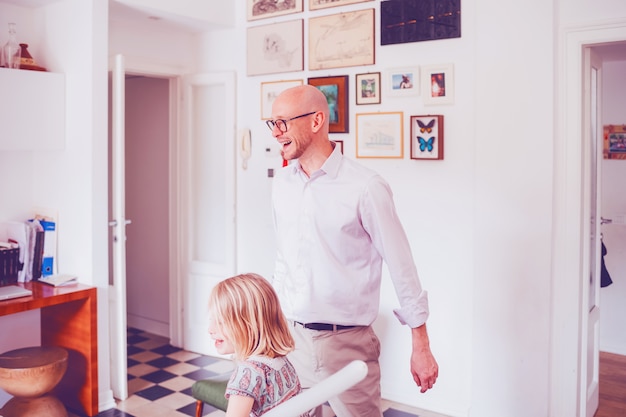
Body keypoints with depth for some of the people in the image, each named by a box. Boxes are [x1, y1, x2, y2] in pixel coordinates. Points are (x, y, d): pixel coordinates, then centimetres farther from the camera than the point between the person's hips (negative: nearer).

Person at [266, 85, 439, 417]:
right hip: (291, 337, 5)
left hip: (345, 341, -5)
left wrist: (421, 348, -6)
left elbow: (402, 269, -9)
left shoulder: (365, 187, -14)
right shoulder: (281, 184, 4)